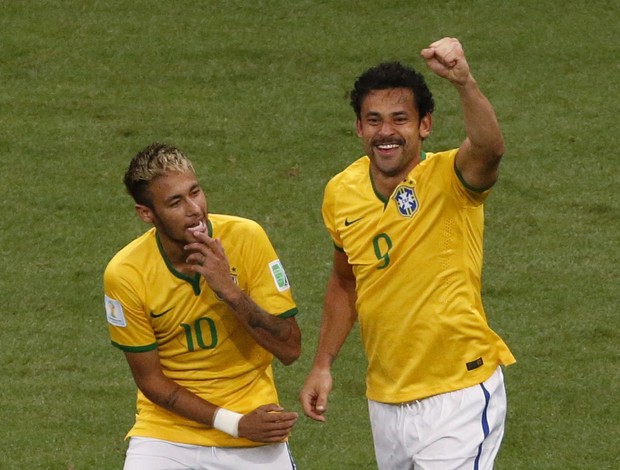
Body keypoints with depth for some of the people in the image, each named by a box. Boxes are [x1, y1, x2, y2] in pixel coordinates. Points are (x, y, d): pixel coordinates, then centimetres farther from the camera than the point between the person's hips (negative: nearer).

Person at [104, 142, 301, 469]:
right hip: (166, 431, -1)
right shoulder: (125, 273, -14)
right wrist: (235, 424, -13)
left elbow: (290, 349, -12)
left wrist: (230, 291, -25)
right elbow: (149, 379, -6)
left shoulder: (246, 238, -12)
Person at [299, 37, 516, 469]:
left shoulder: (448, 181, -17)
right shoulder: (341, 193, 1)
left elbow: (489, 149, -41)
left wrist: (464, 82, -57)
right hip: (385, 398, 6)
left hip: (457, 398, -6)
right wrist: (324, 364, 15)